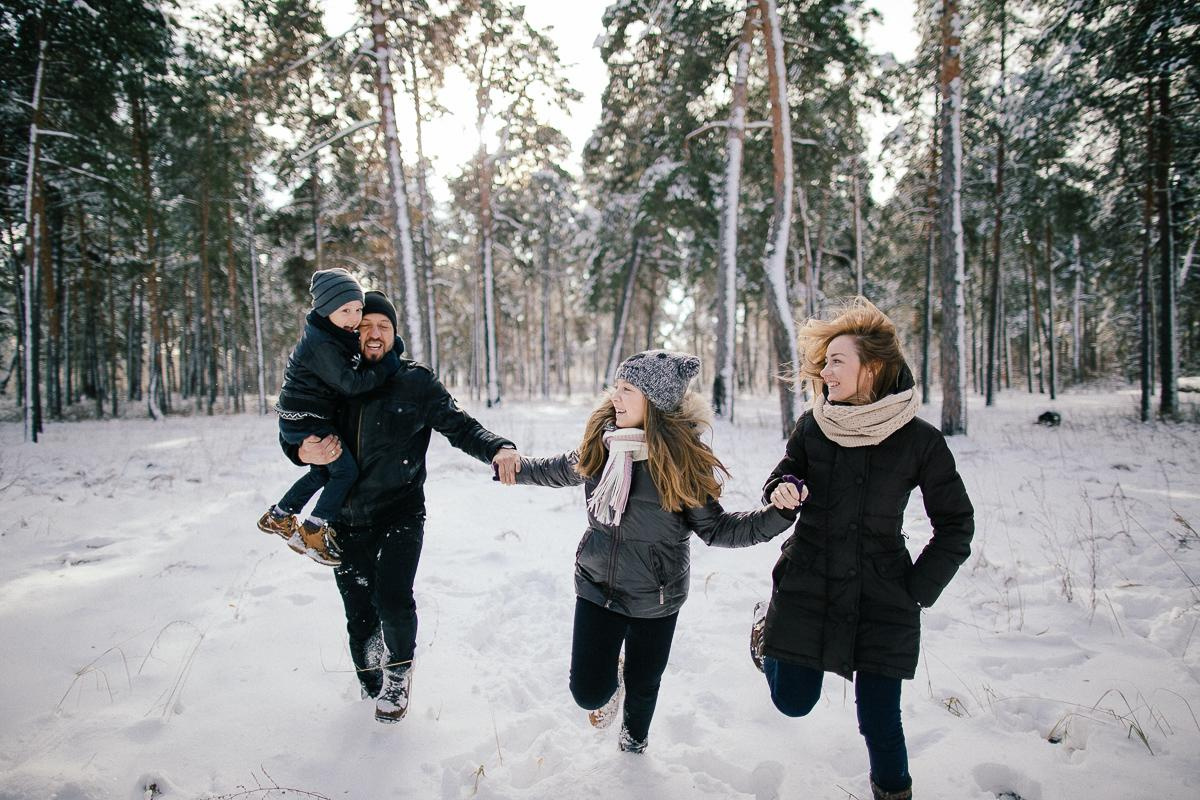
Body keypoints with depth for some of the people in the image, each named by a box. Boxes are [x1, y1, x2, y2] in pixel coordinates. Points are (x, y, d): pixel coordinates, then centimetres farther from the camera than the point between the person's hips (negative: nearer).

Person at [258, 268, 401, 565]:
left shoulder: (342, 334, 5)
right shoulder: (320, 343, -25)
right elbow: (350, 383, -28)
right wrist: (387, 367, -21)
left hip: (307, 419, 10)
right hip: (305, 422, -10)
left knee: (323, 471, 23)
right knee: (346, 470, -8)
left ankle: (278, 517, 38)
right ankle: (311, 533, 2)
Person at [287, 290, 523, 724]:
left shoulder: (416, 381, -6)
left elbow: (459, 425, -11)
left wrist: (497, 448, -31)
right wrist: (304, 451, -13)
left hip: (401, 513, -3)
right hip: (347, 519, 3)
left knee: (392, 598, -17)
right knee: (359, 614, 12)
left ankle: (399, 669, 15)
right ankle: (371, 680, 41)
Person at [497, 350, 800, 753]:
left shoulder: (681, 458, -20)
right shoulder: (601, 442, -9)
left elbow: (715, 527, -13)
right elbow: (565, 468, 13)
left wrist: (776, 514, -26)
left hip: (653, 599, -2)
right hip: (596, 588, 3)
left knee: (643, 684, 19)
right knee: (588, 691, 3)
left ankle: (634, 741, 55)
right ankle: (611, 677, 42)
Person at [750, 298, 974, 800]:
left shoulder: (920, 441, -9)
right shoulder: (813, 425, -4)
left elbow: (956, 524, 1)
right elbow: (785, 476, 10)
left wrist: (918, 591, -4)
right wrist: (782, 489, -14)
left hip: (882, 602, -1)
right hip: (806, 589, 1)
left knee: (879, 719, 6)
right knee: (793, 701, 10)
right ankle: (768, 621, 39)